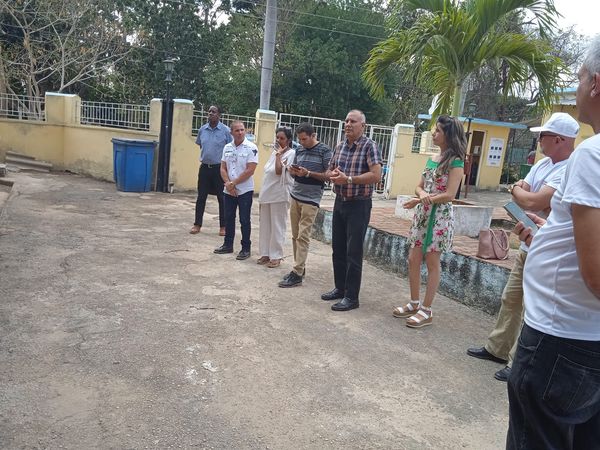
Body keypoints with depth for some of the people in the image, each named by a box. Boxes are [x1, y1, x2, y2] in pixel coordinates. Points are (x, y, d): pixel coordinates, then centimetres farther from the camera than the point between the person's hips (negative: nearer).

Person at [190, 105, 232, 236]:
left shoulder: (226, 130, -8)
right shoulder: (202, 129, 4)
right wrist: (205, 156, 14)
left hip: (219, 168, -4)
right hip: (204, 167, 4)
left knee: (222, 198, 4)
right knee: (201, 197, 7)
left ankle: (223, 226, 13)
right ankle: (197, 224, 16)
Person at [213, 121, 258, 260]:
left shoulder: (251, 148, -11)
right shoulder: (227, 148, 7)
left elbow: (250, 170, -16)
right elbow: (223, 168, 7)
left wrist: (233, 183, -13)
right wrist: (227, 183, -10)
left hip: (245, 190, -5)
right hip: (229, 191, 5)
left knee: (244, 220, 1)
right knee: (229, 218, 13)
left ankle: (246, 249, 11)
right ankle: (228, 245, 26)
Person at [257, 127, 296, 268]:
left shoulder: (291, 153, -9)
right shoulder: (275, 152, 14)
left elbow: (279, 171, -21)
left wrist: (279, 155, -13)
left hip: (279, 195, -8)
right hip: (267, 193, 8)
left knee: (277, 226, -1)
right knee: (265, 225, 10)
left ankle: (276, 256, 6)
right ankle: (265, 253, 20)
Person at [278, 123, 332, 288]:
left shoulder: (325, 151, -5)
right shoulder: (299, 150, 13)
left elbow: (329, 176, -7)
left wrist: (308, 173, -18)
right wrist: (292, 171, -3)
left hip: (311, 199, -6)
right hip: (295, 196, 6)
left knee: (303, 236, -8)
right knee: (296, 235, 7)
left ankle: (297, 274, -6)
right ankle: (300, 267, 17)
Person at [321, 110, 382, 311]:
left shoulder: (369, 145, -11)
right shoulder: (339, 146, 10)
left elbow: (376, 175, -20)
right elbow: (329, 170, 18)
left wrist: (348, 179, -22)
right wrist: (332, 174, -6)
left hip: (358, 205, -7)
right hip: (339, 202, 7)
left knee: (353, 252, -2)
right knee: (337, 249, 14)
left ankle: (351, 296, 7)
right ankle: (339, 288, 28)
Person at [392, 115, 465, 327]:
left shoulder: (455, 162, -11)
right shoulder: (432, 159, 12)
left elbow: (449, 195, -17)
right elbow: (419, 187, 12)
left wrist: (422, 200, -17)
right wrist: (422, 194, -11)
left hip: (439, 216, -7)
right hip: (422, 213, 8)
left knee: (432, 263, 1)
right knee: (413, 259, 10)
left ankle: (426, 311, 11)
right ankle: (414, 303, 24)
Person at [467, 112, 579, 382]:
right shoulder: (543, 163, 9)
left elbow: (531, 202, -26)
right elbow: (520, 196, 8)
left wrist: (517, 189, -5)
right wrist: (531, 199, -14)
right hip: (527, 246, 9)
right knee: (510, 300, 17)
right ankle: (497, 349, 32)